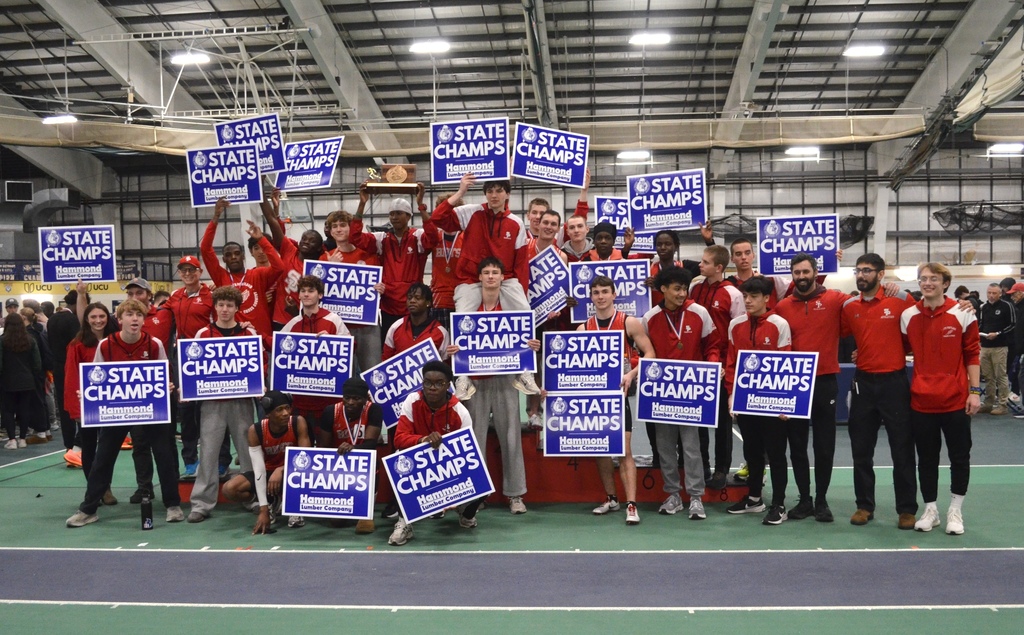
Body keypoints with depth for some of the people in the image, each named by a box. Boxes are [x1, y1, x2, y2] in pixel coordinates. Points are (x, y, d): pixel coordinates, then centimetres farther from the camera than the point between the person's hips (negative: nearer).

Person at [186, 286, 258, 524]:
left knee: (248, 448, 7)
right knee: (208, 451, -1)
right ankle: (202, 504, 5)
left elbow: (260, 364, 5)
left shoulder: (249, 333, 4)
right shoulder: (203, 334, 4)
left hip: (242, 401, 0)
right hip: (212, 401, 0)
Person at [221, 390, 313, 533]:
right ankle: (270, 503, 7)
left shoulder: (298, 423, -23)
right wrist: (263, 509, -31)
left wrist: (281, 470, -43)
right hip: (267, 473, 2)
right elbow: (259, 469, -26)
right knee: (229, 489, -21)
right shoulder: (255, 431, -22)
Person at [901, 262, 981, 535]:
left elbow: (973, 354, -1)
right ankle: (930, 510, 23)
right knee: (926, 458, 10)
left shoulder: (962, 314, -4)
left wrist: (975, 391, -4)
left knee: (959, 456, 8)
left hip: (956, 400, -1)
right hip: (921, 400, 2)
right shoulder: (908, 315, 2)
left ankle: (955, 510, 24)